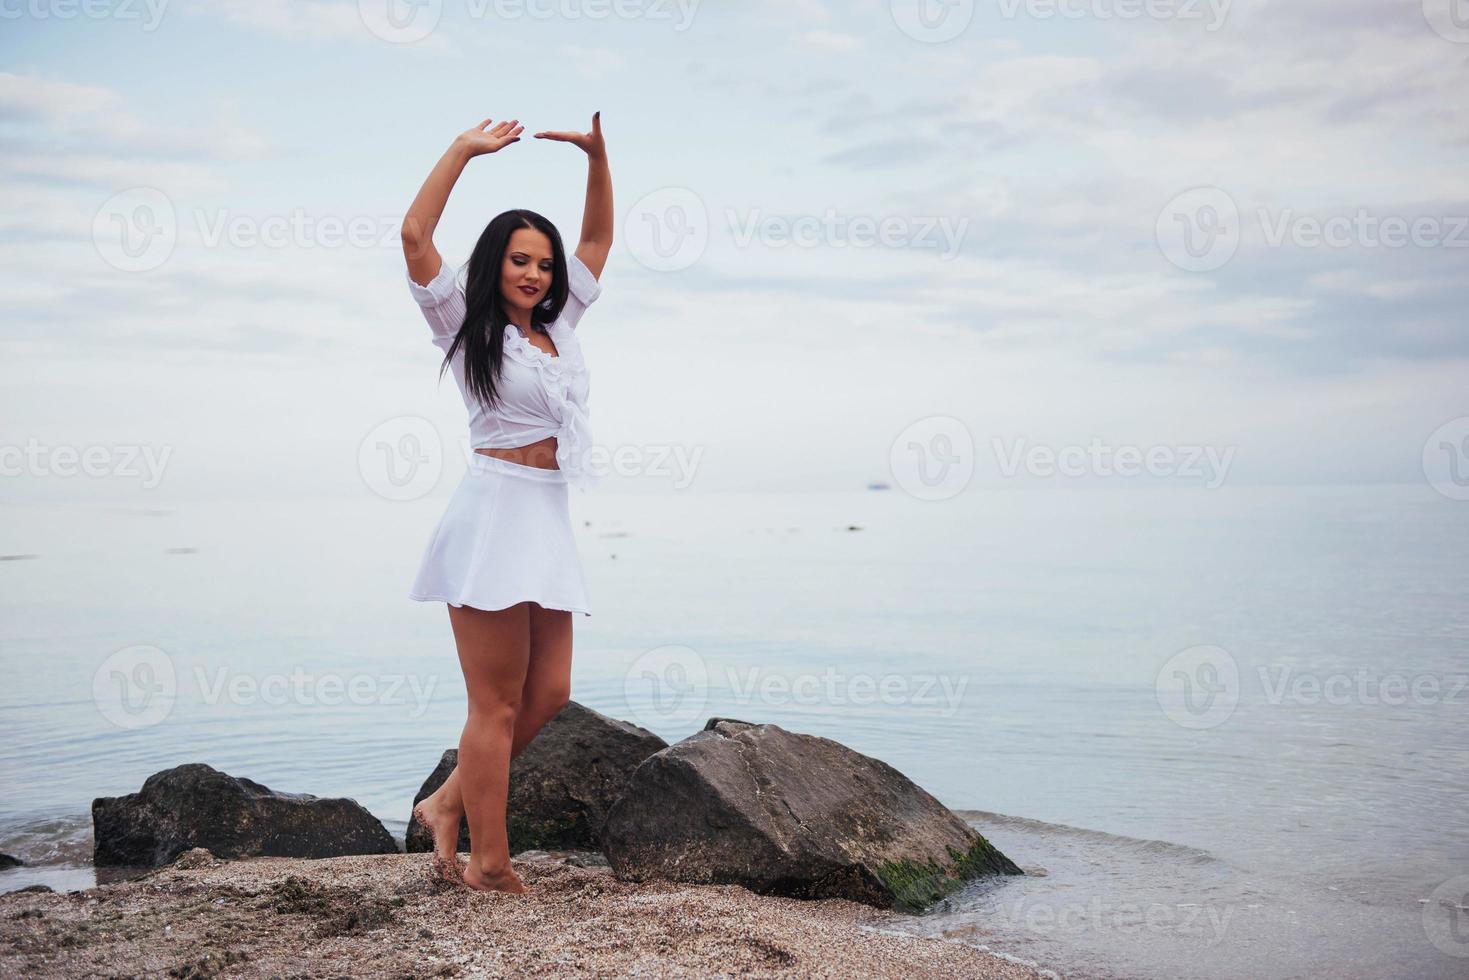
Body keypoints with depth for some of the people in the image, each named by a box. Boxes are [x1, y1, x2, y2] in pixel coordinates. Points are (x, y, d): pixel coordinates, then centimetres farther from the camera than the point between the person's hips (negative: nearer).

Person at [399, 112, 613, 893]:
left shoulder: (559, 326, 16)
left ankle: (446, 805, 20)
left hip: (549, 518, 7)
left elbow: (598, 238, 24)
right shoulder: (467, 326, 0)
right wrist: (463, 150, -5)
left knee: (548, 694, 5)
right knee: (497, 705, -5)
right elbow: (414, 235, -10)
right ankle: (489, 864, 2)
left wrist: (597, 153, 15)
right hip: (494, 513, -7)